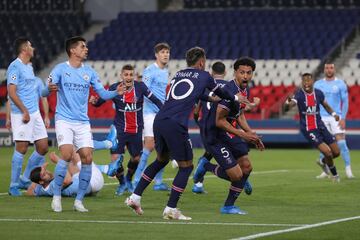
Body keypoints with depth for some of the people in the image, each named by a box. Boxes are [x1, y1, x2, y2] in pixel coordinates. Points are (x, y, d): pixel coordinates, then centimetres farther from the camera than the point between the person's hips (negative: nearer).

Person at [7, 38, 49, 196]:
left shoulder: (29, 67, 17)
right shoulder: (15, 67, -10)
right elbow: (11, 92, -16)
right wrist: (24, 111, -20)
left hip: (34, 113, 9)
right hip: (21, 114, -9)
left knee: (43, 147, 6)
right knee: (21, 148, -8)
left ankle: (25, 180, 17)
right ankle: (14, 185, 1)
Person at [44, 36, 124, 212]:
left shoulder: (89, 72, 9)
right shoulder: (60, 69, -3)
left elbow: (103, 93, 9)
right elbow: (45, 91, -13)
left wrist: (116, 92, -12)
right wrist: (49, 89, -37)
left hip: (83, 123, 4)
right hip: (64, 120, -4)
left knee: (87, 158, -7)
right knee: (66, 155, -21)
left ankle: (79, 201, 4)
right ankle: (56, 197, -7)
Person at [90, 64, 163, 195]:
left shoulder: (140, 87, -9)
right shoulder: (114, 88, -12)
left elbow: (155, 100, -4)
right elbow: (100, 101, -10)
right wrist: (94, 101, -32)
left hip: (136, 130, 2)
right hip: (120, 129, -2)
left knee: (136, 158, 8)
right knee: (116, 158, -10)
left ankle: (128, 180, 37)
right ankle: (122, 183, 16)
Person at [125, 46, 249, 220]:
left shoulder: (178, 74, 23)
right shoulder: (204, 76, 10)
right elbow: (219, 92, 28)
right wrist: (235, 98, 48)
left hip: (159, 121, 6)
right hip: (176, 126, -6)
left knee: (161, 160, 25)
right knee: (186, 166, 7)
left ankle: (134, 198, 21)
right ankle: (170, 209, 1)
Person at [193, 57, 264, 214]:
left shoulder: (245, 90, 6)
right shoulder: (229, 91, -25)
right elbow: (219, 121, -25)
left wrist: (252, 135, 11)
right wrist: (242, 135, -22)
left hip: (229, 133, 10)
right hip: (214, 136, -10)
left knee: (247, 167, 9)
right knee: (236, 175, -13)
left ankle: (229, 206, 23)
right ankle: (206, 166, 14)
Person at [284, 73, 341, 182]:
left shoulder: (318, 93, -1)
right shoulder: (300, 94, -15)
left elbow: (326, 105, 16)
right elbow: (288, 106, -31)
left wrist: (333, 114, -2)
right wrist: (288, 102, -55)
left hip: (320, 127, 5)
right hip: (308, 130, -5)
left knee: (336, 152, 7)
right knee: (327, 152, -16)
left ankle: (323, 162, 41)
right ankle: (335, 175, 10)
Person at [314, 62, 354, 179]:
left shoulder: (340, 84, 1)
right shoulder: (317, 84, 7)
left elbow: (345, 102, 0)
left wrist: (343, 118, -9)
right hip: (322, 118, 2)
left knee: (341, 143, -11)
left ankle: (348, 169, -7)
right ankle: (325, 171, 9)